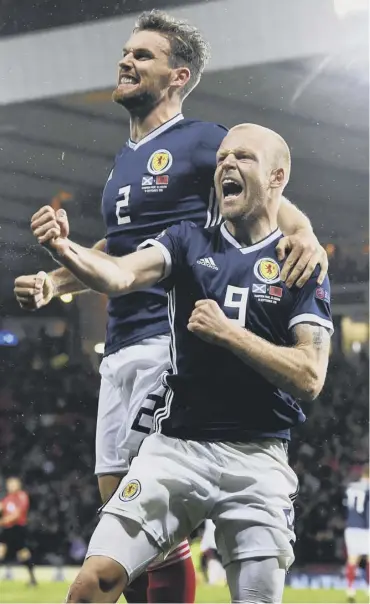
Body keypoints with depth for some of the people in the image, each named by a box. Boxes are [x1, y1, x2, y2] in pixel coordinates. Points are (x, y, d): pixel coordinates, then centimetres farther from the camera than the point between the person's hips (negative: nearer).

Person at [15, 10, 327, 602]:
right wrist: (54, 281, 22)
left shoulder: (203, 140, -2)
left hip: (173, 337, -8)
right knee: (114, 493, 5)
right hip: (120, 347, 8)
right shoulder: (125, 158, 21)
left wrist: (302, 233, -33)